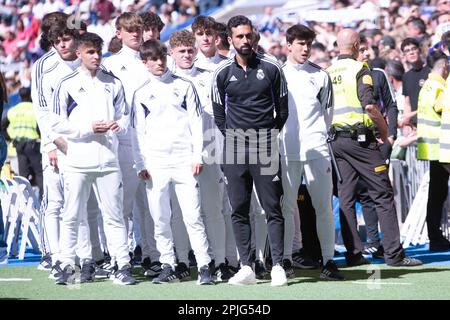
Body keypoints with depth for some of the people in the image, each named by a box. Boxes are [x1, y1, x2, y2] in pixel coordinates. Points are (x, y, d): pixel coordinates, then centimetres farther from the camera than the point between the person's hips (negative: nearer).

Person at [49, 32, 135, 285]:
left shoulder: (113, 83, 11)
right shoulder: (68, 84, 3)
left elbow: (125, 116, 19)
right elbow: (57, 124, 1)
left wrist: (119, 125, -5)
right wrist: (89, 128, -9)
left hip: (108, 159, 2)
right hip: (77, 160, -2)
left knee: (114, 214, 1)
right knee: (72, 216, 0)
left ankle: (123, 265, 3)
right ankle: (68, 265, 7)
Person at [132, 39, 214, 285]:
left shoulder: (183, 86, 8)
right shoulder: (141, 94, 11)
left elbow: (196, 122, 6)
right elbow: (139, 131, 11)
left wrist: (197, 156, -2)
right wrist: (141, 164, 3)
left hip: (184, 160, -2)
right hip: (155, 163, 2)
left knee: (192, 216, -7)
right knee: (160, 219, 2)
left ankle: (204, 267, -6)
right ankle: (168, 267, 11)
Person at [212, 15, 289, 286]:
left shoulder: (271, 68, 1)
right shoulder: (223, 73, 5)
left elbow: (283, 108, 8)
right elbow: (218, 112, 12)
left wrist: (270, 133, 9)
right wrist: (233, 136, 9)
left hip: (266, 147, -2)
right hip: (234, 150, 2)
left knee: (273, 209, -3)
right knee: (239, 211, 3)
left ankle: (278, 266, -1)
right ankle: (246, 268, 6)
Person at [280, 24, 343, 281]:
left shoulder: (320, 76, 10)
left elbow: (327, 112, 14)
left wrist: (316, 136, 10)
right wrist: (283, 137, 5)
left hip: (316, 148, 0)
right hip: (286, 150, 0)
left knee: (324, 205, -2)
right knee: (286, 206, 1)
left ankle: (328, 260, 0)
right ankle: (286, 259, 7)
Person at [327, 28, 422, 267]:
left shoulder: (328, 73, 10)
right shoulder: (359, 69, -9)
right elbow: (369, 106, -18)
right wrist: (383, 128, -3)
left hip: (334, 138, 6)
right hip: (360, 138, -6)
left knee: (345, 197, 7)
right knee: (383, 195, -2)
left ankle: (353, 253, 5)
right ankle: (394, 253, -5)